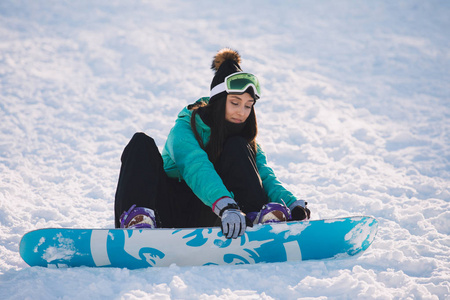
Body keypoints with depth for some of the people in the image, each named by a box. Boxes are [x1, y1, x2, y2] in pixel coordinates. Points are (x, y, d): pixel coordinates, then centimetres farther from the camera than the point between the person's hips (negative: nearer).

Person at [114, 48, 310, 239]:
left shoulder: (246, 142, 4)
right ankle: (137, 217, -50)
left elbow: (265, 177, -10)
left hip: (204, 219, 3)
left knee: (237, 147, -15)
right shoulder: (185, 128, -13)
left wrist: (293, 204, -33)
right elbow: (196, 168, -32)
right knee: (142, 143, -26)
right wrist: (225, 206, -51)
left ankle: (258, 216, -33)